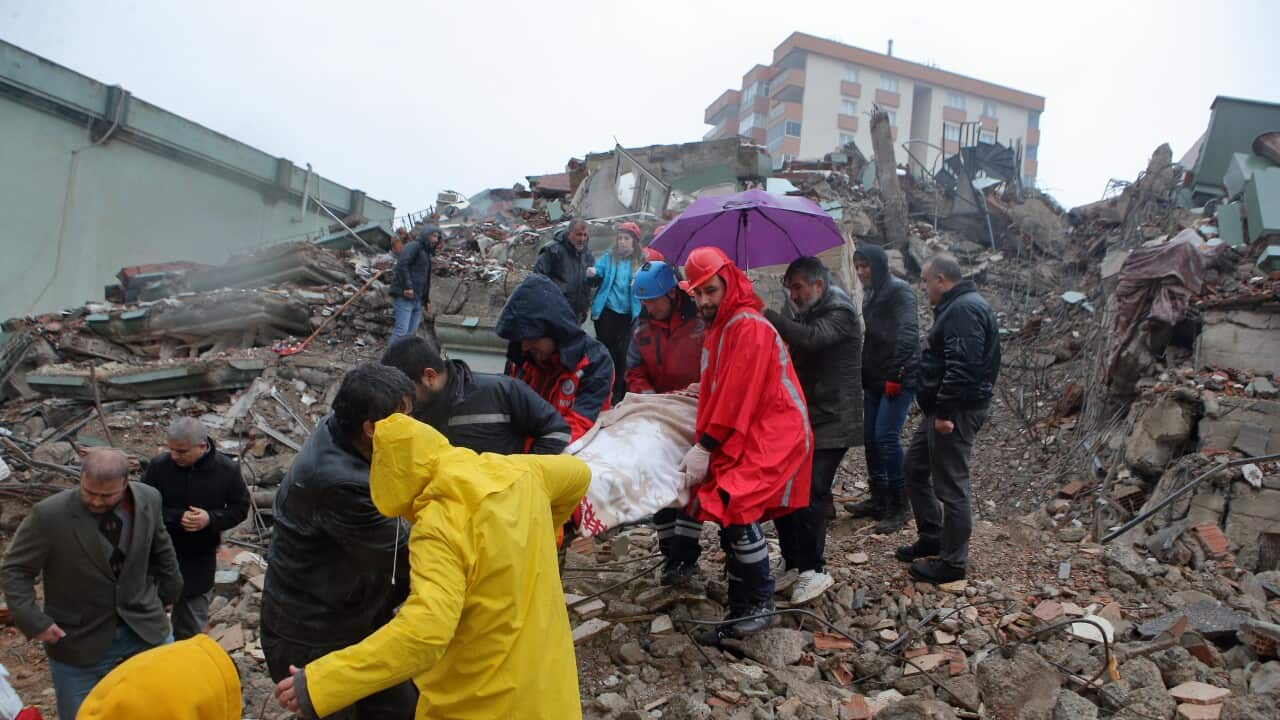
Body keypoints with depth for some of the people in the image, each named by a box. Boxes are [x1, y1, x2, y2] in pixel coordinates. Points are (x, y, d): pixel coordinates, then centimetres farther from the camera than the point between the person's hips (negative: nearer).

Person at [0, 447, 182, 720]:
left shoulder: (148, 499, -10)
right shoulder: (49, 514, -21)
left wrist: (170, 589, 18)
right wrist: (32, 621, -20)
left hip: (145, 628, 3)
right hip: (78, 641, -3)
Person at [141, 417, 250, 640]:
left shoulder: (227, 469, -12)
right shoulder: (159, 466, -13)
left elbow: (240, 508, -2)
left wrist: (211, 518, -21)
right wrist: (177, 517, -23)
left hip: (200, 559, 0)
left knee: (191, 626, 14)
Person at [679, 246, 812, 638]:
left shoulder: (748, 326, -15)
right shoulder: (721, 327, 16)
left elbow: (738, 395, -20)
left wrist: (705, 447, -19)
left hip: (772, 437, -10)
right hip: (742, 439, 10)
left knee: (736, 508, -22)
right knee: (729, 516, 9)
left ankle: (760, 604, -5)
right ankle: (741, 612, 21)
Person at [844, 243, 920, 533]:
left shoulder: (899, 291, -9)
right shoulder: (870, 294, 16)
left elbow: (907, 334, -18)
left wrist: (897, 376, -22)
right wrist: (863, 375, 14)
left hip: (898, 378, -8)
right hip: (874, 378, 9)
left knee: (886, 436, -13)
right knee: (870, 437, 8)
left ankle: (898, 508, -4)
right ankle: (878, 500, 19)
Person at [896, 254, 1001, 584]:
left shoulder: (964, 309, -19)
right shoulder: (957, 306, 17)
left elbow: (961, 367, -27)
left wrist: (945, 411, -26)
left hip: (955, 411, -11)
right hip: (941, 408, 11)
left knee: (950, 485, -2)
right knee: (914, 467, 19)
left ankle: (952, 562, 9)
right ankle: (931, 538, 30)